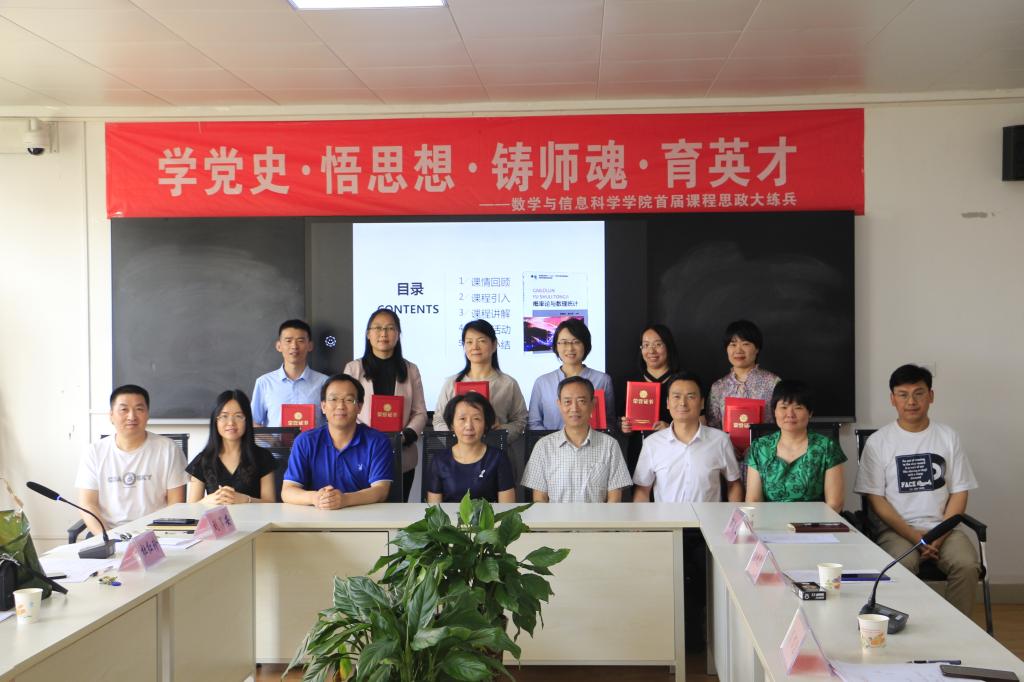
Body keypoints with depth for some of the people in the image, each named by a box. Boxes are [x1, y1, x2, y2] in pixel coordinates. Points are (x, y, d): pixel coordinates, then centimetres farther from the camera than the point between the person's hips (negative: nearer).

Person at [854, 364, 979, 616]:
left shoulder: (948, 437, 10)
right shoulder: (878, 442, 3)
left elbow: (959, 492, 8)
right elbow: (875, 498, -1)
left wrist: (940, 535, -8)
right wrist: (913, 536, -13)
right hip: (896, 529, -2)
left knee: (967, 566, -27)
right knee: (903, 565, -33)